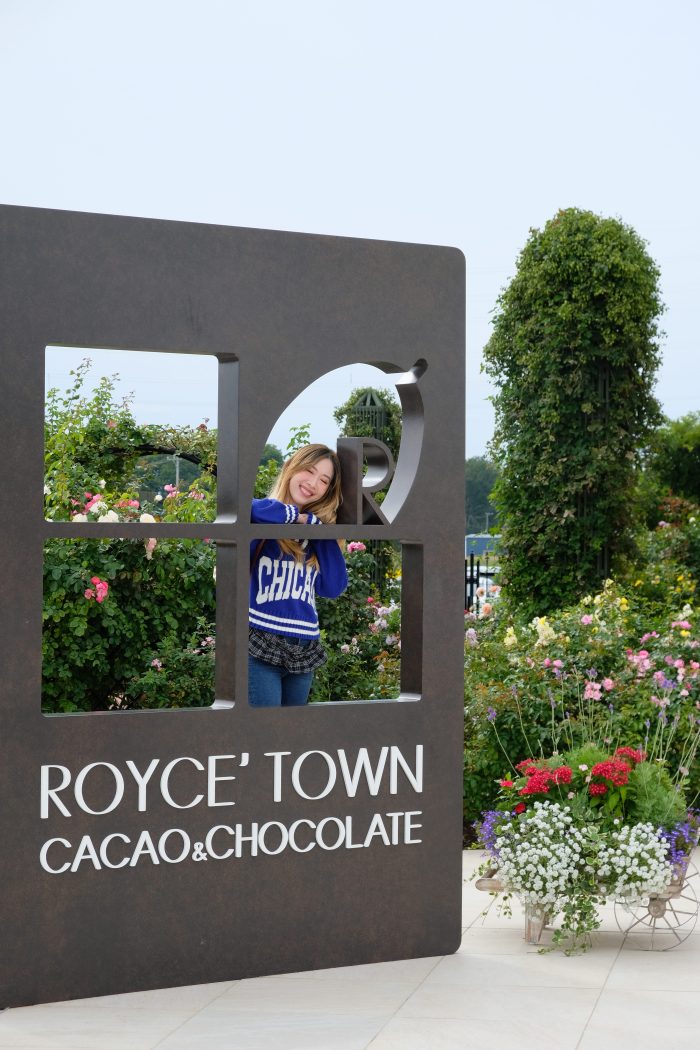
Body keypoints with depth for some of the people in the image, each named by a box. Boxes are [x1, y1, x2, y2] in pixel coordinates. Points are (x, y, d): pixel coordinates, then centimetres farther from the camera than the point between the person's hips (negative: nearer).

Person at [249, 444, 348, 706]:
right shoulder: (265, 521, -4)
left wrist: (315, 526, -2)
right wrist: (300, 516, -13)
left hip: (304, 652, 6)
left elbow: (334, 587, 0)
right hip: (260, 647, -6)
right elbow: (247, 510, -30)